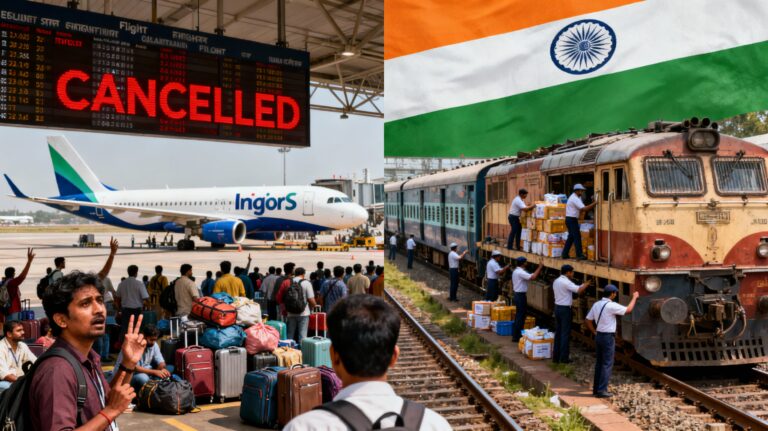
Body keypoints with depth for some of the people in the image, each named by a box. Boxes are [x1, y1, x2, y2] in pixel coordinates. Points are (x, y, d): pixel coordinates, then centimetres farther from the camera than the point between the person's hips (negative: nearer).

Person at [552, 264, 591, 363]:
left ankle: (555, 357, 15)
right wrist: (587, 284, -9)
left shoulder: (556, 281, 10)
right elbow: (579, 290, -24)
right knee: (565, 334, -2)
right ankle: (564, 358, 2)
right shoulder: (566, 282, -17)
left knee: (558, 333, 12)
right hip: (565, 309, -8)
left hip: (557, 307, 8)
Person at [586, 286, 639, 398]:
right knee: (607, 364, -1)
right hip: (608, 337, -8)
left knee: (599, 363, 14)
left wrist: (595, 332, 14)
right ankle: (602, 391, -1)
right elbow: (628, 309, -9)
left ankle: (596, 388, 18)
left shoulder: (596, 304, 6)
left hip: (599, 336, 8)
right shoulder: (611, 306, -17)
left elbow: (588, 320, 9)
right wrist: (634, 297, 5)